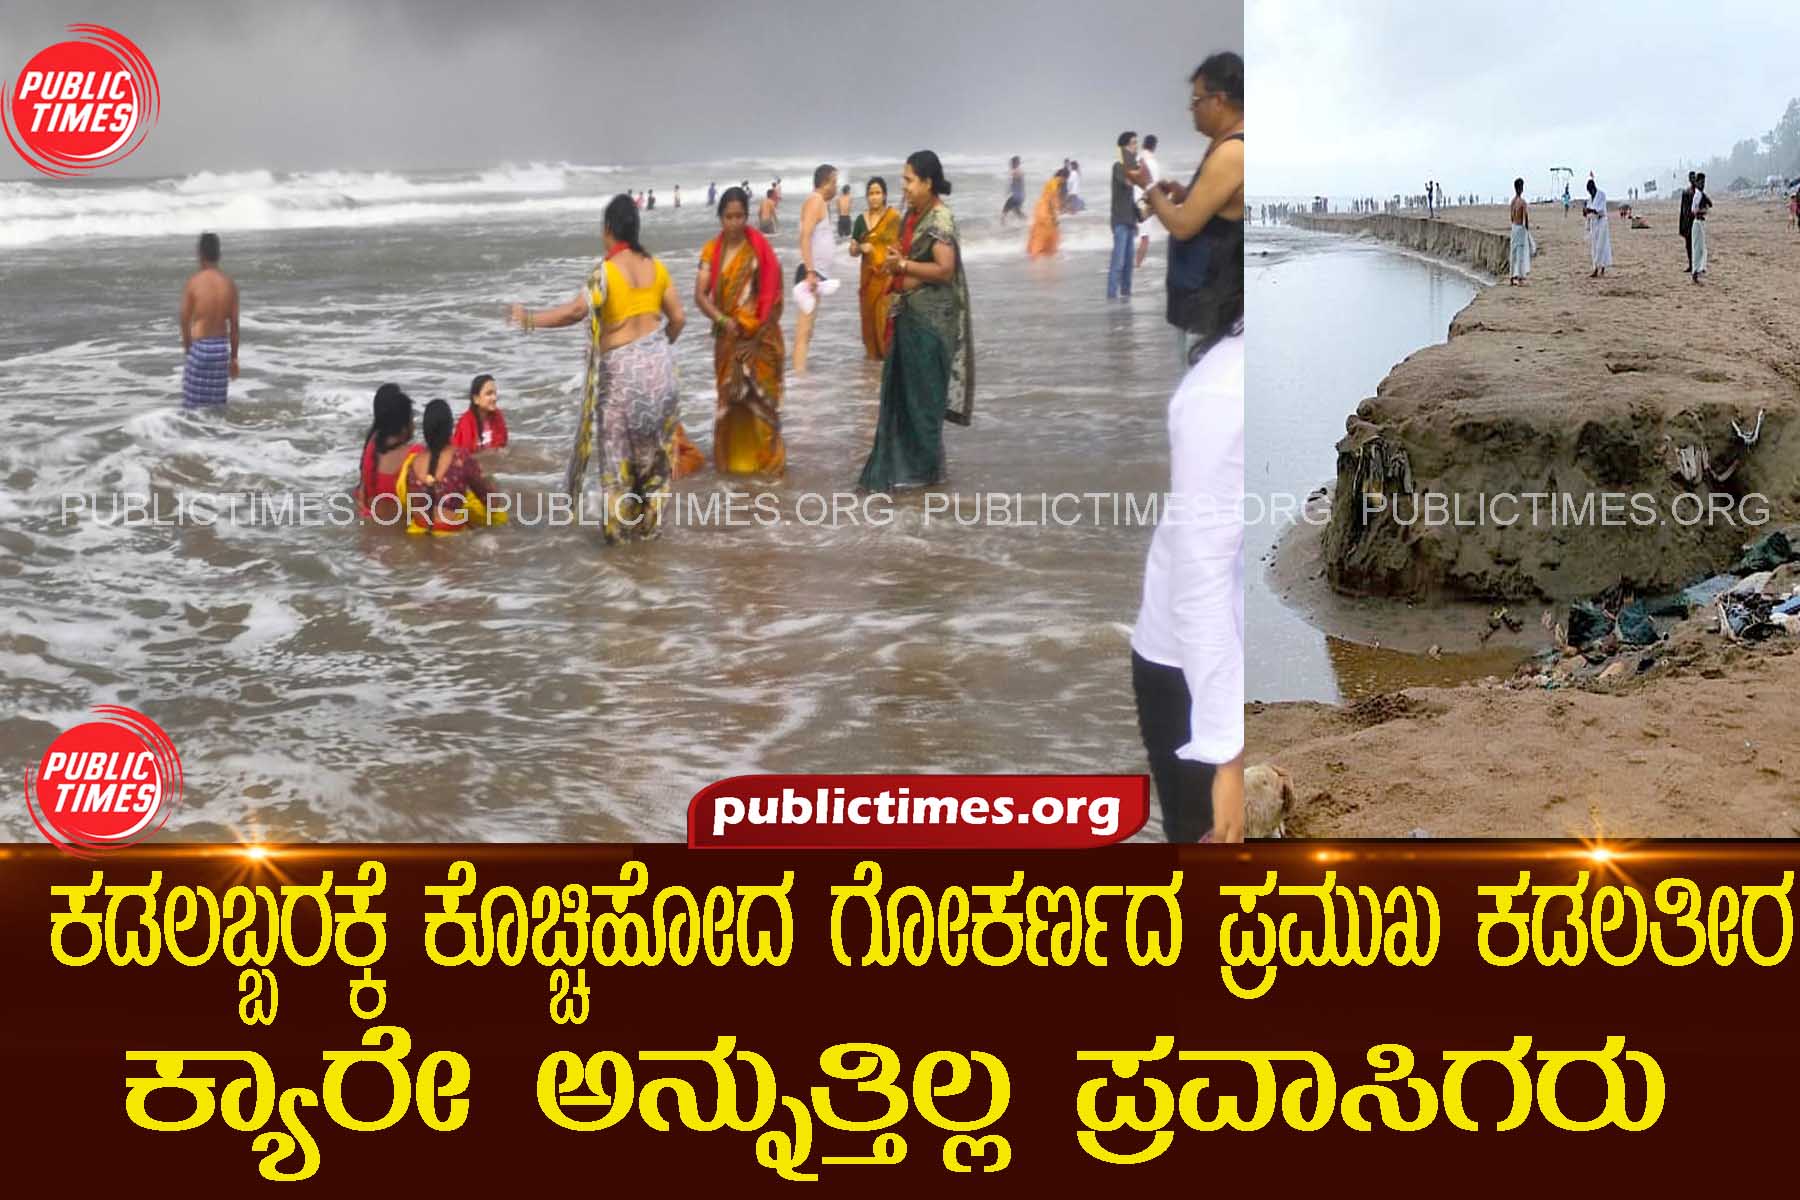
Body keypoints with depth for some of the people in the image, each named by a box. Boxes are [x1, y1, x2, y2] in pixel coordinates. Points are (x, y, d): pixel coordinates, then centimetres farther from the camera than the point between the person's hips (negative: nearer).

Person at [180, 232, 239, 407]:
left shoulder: (193, 282, -11)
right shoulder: (229, 283, -2)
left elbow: (185, 320, -7)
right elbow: (234, 325, 1)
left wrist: (186, 349, 7)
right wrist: (234, 357, 9)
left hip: (198, 347, -3)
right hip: (221, 347, 3)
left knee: (194, 405, 3)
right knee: (217, 403, 10)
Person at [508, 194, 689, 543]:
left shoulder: (605, 271, -14)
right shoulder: (656, 266, 4)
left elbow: (576, 310, -26)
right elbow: (678, 317, 8)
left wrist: (530, 319, -17)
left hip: (621, 367, -5)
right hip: (657, 360, 5)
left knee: (617, 445, 6)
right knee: (652, 443, 14)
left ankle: (617, 525, 11)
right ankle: (649, 521, 21)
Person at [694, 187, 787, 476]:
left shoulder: (759, 249, -6)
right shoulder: (711, 251, 2)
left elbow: (771, 293, -7)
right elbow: (700, 295, -2)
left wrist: (752, 327, -14)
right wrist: (722, 320, -17)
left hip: (759, 337, -3)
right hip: (727, 337, 3)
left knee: (760, 397, -1)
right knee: (729, 397, 7)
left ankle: (765, 458, 8)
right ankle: (732, 458, 16)